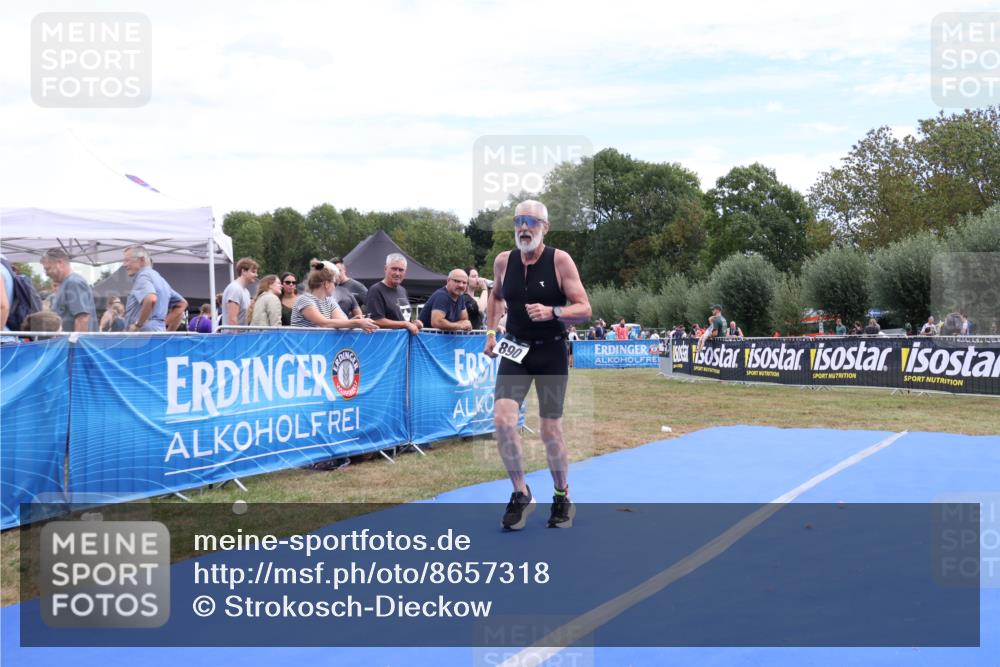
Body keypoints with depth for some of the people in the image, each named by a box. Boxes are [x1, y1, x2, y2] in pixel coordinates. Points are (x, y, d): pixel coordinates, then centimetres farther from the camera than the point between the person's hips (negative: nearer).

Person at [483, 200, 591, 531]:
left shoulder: (560, 260, -11)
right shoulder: (503, 261, 1)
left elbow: (584, 309, -11)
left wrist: (551, 312, -27)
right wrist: (490, 332, 11)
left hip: (551, 353, -3)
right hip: (514, 350, 3)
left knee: (551, 430, 4)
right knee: (502, 419, -15)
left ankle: (563, 498, 26)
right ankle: (521, 494, 3)